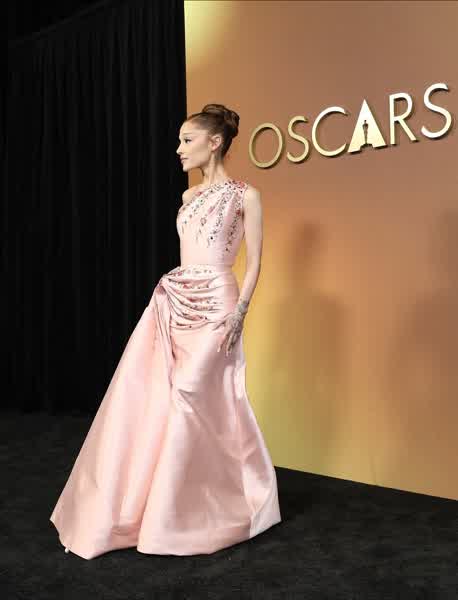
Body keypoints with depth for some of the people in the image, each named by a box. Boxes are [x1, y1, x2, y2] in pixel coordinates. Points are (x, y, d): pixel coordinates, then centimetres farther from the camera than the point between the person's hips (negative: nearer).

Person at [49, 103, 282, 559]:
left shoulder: (245, 195, -2)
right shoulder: (190, 196, 15)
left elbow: (254, 263, -5)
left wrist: (238, 313, -15)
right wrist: (172, 294, 18)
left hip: (215, 306, -6)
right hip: (172, 301, 6)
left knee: (192, 401, -8)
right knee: (140, 395, 1)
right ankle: (117, 510, 14)